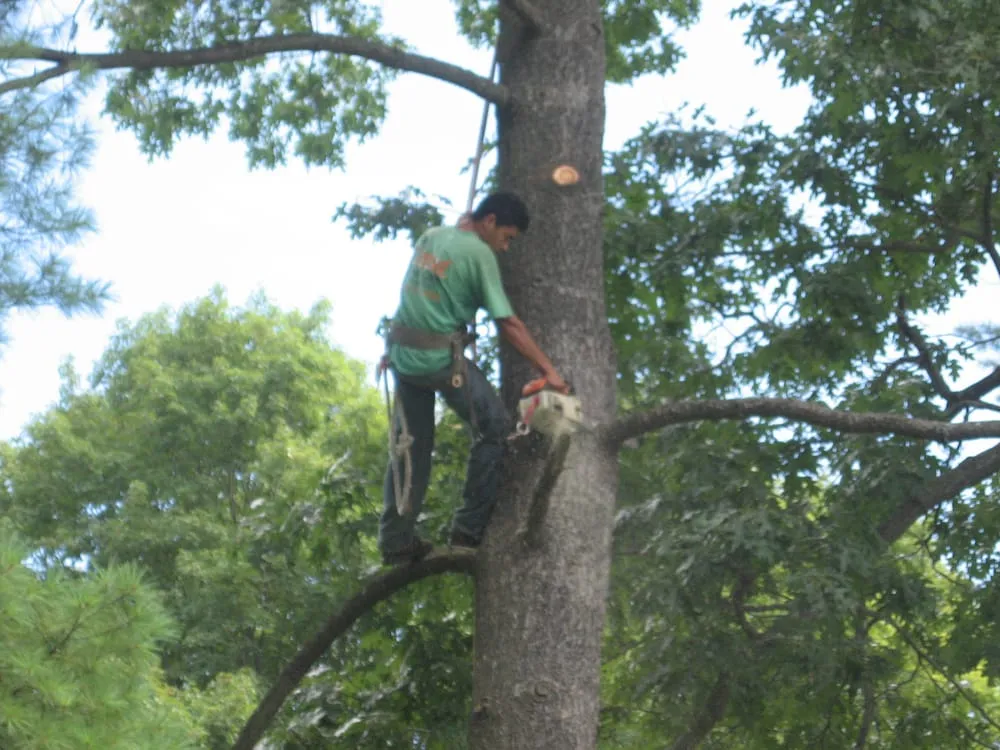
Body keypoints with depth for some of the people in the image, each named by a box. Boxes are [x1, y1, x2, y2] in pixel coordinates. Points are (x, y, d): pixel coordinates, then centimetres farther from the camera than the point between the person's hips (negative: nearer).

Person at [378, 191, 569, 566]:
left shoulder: (429, 237, 11)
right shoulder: (479, 254, -10)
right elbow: (508, 323, -11)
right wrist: (549, 371, -7)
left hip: (402, 353, 7)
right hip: (442, 358, -7)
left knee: (411, 444, 14)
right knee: (493, 426, 5)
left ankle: (396, 541, 14)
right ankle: (469, 530, 2)